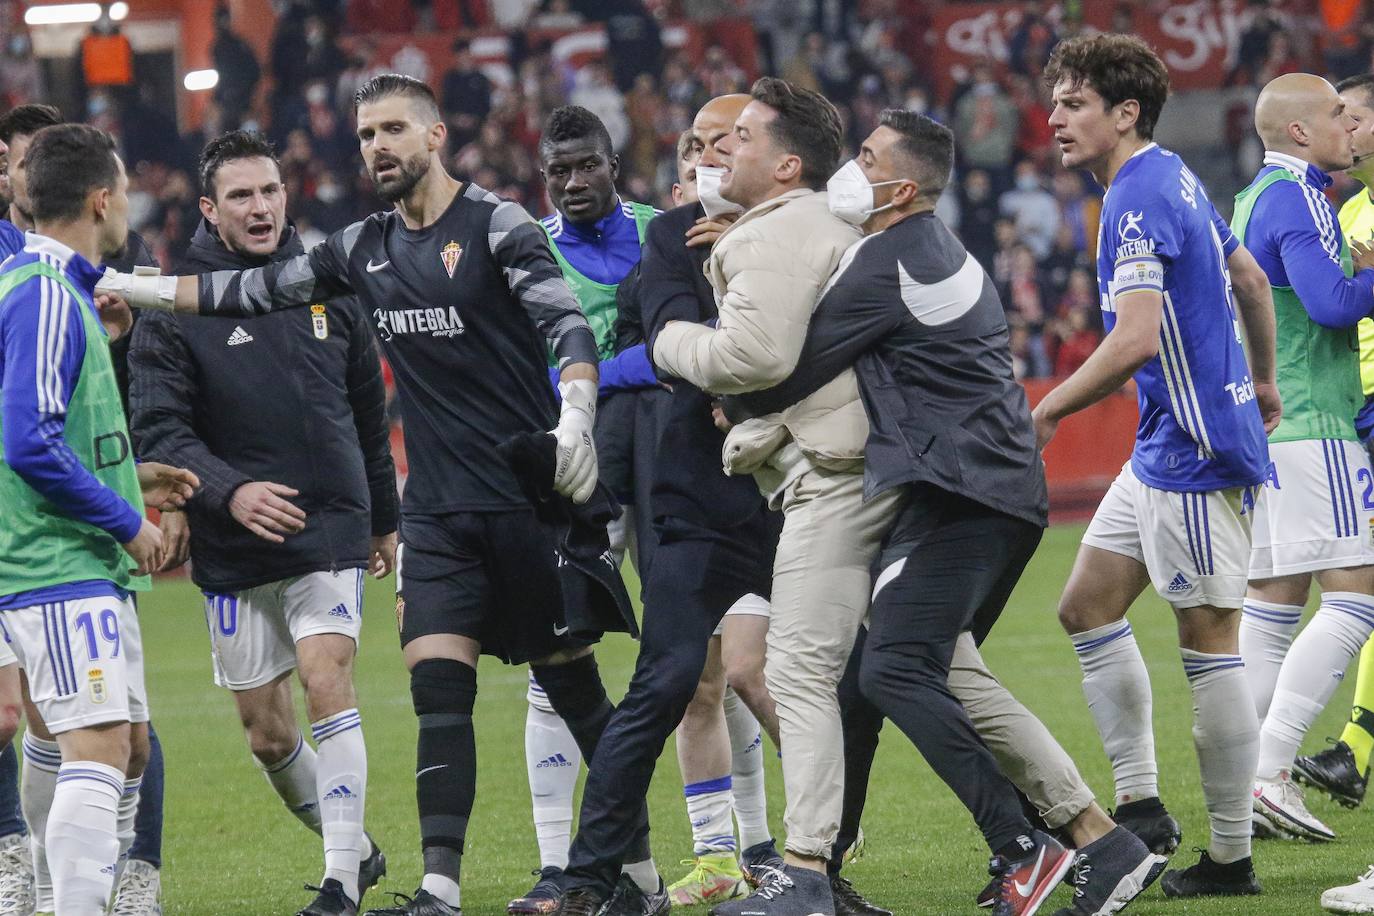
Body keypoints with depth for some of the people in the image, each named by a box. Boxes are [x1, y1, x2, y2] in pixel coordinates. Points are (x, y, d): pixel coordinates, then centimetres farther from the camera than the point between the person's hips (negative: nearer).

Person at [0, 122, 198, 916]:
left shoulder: (66, 289, 17)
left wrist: (130, 477, 19)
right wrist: (125, 521, -15)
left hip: (93, 565, 10)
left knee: (129, 747, 12)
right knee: (97, 747, -15)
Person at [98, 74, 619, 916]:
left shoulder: (497, 227, -7)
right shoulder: (365, 250, 12)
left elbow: (569, 325, -17)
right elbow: (255, 291, 20)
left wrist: (576, 418, -34)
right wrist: (129, 287, 18)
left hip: (531, 499, -5)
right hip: (437, 514, 5)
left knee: (572, 687, 1)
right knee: (438, 692, -6)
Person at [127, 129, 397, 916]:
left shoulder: (329, 290, 7)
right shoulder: (173, 310, -3)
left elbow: (368, 412, 19)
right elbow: (158, 432, -10)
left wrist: (384, 519, 25)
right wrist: (229, 491, -27)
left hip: (332, 533, 0)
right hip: (234, 554, 0)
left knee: (327, 677, -19)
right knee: (266, 733, 5)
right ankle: (355, 849, 28)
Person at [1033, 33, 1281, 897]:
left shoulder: (1139, 201, -18)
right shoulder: (1175, 181, 13)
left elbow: (1137, 338, -27)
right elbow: (1250, 279, 25)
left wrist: (1048, 411, -18)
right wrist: (1263, 381, 35)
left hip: (1196, 453, -11)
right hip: (1163, 448, 11)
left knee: (1209, 640, -5)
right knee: (1088, 607, 12)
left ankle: (1232, 857, 0)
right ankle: (1140, 805, 13)